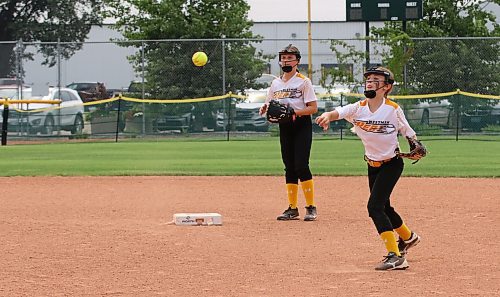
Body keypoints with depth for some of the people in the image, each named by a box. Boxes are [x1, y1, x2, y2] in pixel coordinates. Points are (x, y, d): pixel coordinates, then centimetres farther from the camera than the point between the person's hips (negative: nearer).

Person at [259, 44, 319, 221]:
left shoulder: (303, 81, -5)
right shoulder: (276, 83, 12)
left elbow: (313, 108, -9)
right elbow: (269, 105, 18)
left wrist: (295, 112, -24)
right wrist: (265, 109, -5)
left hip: (302, 125, -6)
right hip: (284, 127, 6)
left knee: (301, 166, -13)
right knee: (289, 167, 6)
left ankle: (311, 208, -7)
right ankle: (292, 209, 11)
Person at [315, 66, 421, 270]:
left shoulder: (393, 109, -14)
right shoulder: (358, 108, -9)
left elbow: (407, 131, 0)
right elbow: (338, 113, -27)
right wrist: (327, 116, -49)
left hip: (392, 163, -6)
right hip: (373, 166, 6)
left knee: (375, 206, -20)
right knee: (383, 207, 20)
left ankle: (395, 256, -21)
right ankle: (408, 237, 48)